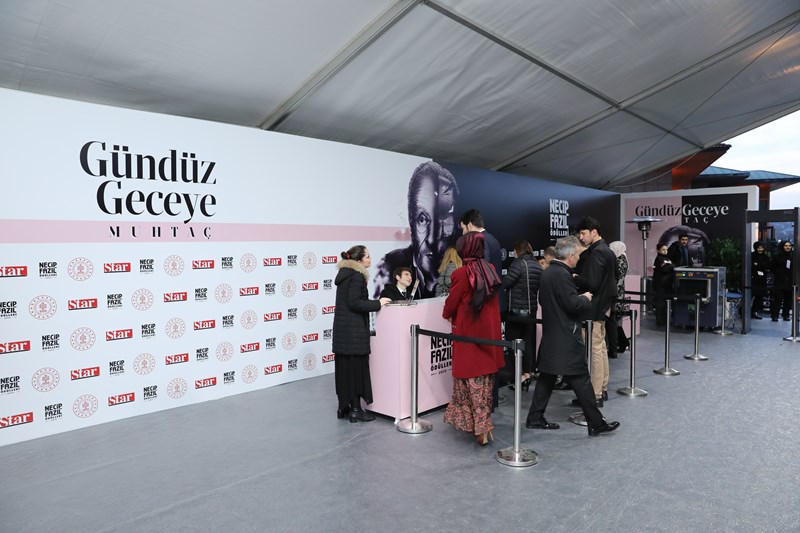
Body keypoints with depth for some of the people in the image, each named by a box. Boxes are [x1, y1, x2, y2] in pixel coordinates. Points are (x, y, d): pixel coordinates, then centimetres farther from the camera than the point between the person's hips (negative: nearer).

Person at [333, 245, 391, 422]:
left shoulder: (344, 274, 15)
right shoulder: (357, 276, -14)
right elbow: (354, 303, -21)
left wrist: (373, 302, 14)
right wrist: (378, 304, -14)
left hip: (341, 328, 9)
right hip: (354, 330, -9)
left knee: (343, 368, 12)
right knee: (356, 368, -1)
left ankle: (343, 406, 21)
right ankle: (356, 409, 6)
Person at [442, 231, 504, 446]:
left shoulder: (460, 274, -16)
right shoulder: (490, 270, 2)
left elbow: (451, 304, -5)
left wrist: (447, 315, 17)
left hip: (468, 333, -6)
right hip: (489, 331, 6)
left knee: (472, 378, 4)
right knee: (486, 375, 16)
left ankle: (480, 426, 6)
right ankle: (484, 421, 29)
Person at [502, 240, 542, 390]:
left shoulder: (519, 263, -13)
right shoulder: (537, 266, 9)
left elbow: (505, 283, -17)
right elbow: (538, 287, 15)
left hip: (517, 310, -7)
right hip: (531, 309, 7)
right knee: (528, 342, 11)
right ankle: (527, 373, 17)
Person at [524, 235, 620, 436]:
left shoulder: (546, 273, 10)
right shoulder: (562, 275, -19)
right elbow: (574, 305, -21)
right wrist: (586, 298, 0)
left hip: (550, 336, 9)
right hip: (566, 339, -9)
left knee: (547, 376, 14)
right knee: (581, 379, 0)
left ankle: (535, 418, 19)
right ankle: (596, 423, 10)